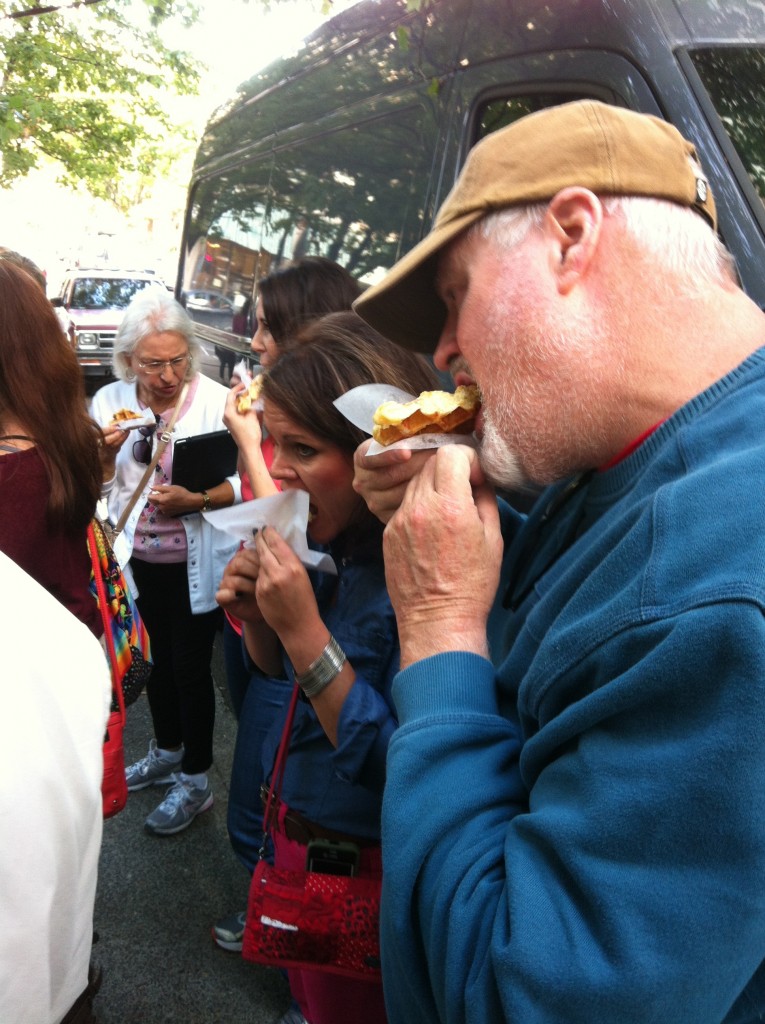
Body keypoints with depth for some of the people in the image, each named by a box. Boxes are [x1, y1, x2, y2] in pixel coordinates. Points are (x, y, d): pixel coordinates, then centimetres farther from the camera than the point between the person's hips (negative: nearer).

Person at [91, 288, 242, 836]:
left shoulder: (216, 400, -17)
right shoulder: (110, 400, -3)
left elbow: (242, 485, -13)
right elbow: (99, 490, 3)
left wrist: (195, 500, -30)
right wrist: (105, 454, -17)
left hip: (194, 563, -5)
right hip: (139, 558, 5)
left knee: (191, 667, 6)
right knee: (156, 658, 21)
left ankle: (195, 781, 26)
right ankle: (168, 752, 45)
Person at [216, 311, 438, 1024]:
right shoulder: (328, 542, -6)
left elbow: (399, 772, -30)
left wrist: (302, 628, -33)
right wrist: (256, 616, -14)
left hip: (363, 857, -7)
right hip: (295, 823, 7)